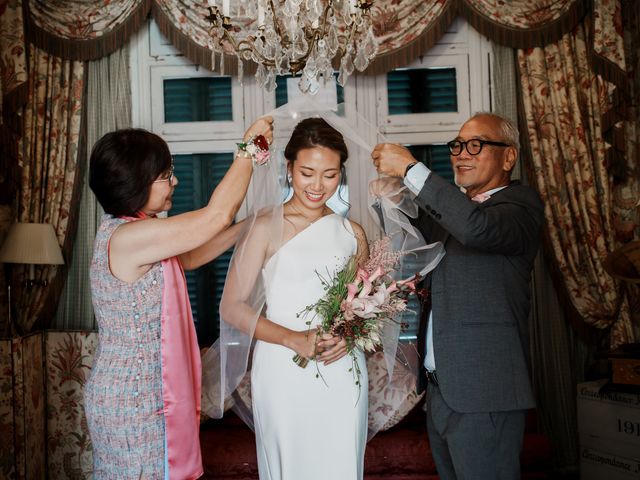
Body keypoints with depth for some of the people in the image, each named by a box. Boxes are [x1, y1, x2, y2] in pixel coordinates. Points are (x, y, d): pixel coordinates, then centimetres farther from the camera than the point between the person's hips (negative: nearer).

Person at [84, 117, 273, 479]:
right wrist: (249, 146, -16)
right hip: (135, 403, -9)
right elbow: (216, 215, -26)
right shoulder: (127, 237, -25)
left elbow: (188, 258, 12)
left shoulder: (131, 231, 5)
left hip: (140, 392, 9)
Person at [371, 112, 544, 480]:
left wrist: (410, 168, -24)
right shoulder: (450, 205, 15)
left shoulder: (521, 204, -9)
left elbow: (476, 227, -30)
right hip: (439, 387, 7)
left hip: (483, 395, -7)